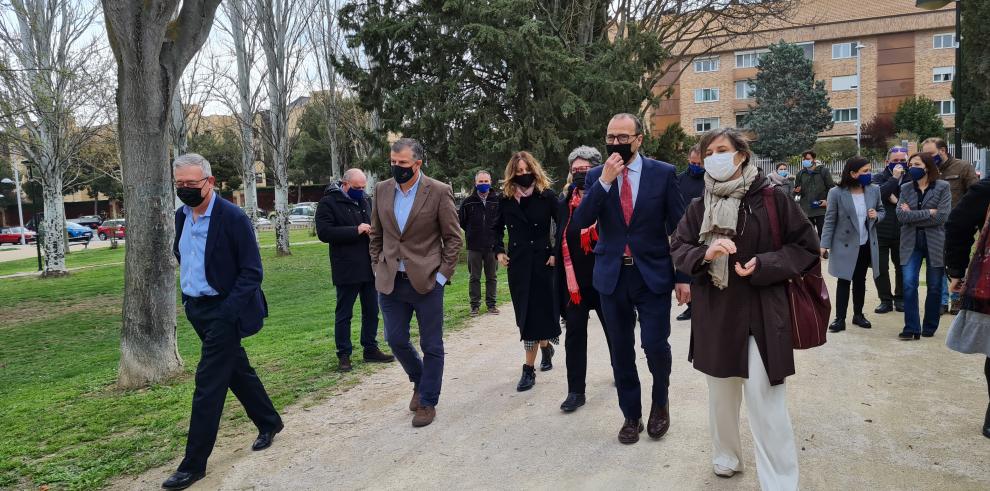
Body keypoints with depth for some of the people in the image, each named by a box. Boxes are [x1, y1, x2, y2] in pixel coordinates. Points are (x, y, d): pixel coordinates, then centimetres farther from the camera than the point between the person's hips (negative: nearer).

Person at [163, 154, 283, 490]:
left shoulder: (233, 218, -17)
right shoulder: (182, 216, 6)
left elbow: (252, 271, -17)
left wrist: (226, 311, -22)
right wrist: (187, 299, 12)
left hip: (223, 311, -8)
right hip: (196, 309, 8)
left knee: (208, 383, -4)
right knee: (237, 370, 19)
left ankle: (194, 464, 6)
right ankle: (269, 422, 38)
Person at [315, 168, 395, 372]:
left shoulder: (363, 201, 14)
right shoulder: (328, 202, -7)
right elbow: (324, 232, -17)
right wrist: (355, 231, -22)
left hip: (369, 267, 7)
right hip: (346, 269, -7)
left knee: (371, 311, 13)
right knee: (343, 314, 4)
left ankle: (371, 349, 26)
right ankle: (344, 355, 14)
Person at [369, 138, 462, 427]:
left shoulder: (439, 192, -9)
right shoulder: (382, 190, 4)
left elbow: (453, 237, -5)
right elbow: (377, 234, 14)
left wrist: (442, 276, -9)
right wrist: (377, 268, 7)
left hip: (426, 281, -4)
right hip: (390, 282, 4)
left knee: (431, 346, 6)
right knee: (396, 340, 11)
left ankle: (428, 402, 23)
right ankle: (419, 381, 39)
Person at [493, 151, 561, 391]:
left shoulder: (547, 195, -6)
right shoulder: (506, 198, 4)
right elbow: (497, 227, 18)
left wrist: (557, 253, -7)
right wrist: (499, 251, 7)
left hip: (542, 261, -3)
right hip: (517, 262, 4)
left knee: (537, 311, -2)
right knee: (524, 313, 10)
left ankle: (529, 368, 4)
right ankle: (546, 346, 37)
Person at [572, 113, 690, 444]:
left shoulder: (663, 173, -2)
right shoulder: (596, 176, 3)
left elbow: (678, 227, -1)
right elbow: (580, 222, -9)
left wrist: (683, 277, -3)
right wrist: (604, 181, -18)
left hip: (653, 274, -2)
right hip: (612, 276, 2)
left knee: (655, 345, -5)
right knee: (621, 351, 10)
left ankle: (660, 402, 26)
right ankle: (631, 415, 28)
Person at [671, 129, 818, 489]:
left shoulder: (771, 199, -6)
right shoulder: (699, 208, 4)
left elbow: (806, 246, -3)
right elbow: (678, 250, 5)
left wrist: (763, 265, -17)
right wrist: (704, 254, -17)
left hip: (760, 314, -4)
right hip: (714, 316, 4)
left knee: (765, 403, -5)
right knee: (721, 396, 18)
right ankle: (726, 458, 39)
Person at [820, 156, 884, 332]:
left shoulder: (874, 190, -3)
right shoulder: (837, 193, -13)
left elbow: (882, 210, 13)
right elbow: (830, 220, -10)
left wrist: (876, 215, -11)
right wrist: (825, 244, -14)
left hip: (866, 244, 4)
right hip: (845, 245, -4)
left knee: (860, 280, 15)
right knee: (844, 281, 2)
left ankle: (858, 315, 28)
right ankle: (840, 319, 9)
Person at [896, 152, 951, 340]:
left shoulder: (943, 187, -2)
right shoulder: (905, 188, 6)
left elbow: (941, 217, -12)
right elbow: (900, 215, -7)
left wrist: (912, 215, -10)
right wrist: (928, 213, -13)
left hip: (935, 242, -1)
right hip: (911, 242, 2)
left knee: (934, 287, 7)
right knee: (909, 284, -8)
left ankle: (930, 327, 20)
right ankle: (911, 328, -2)